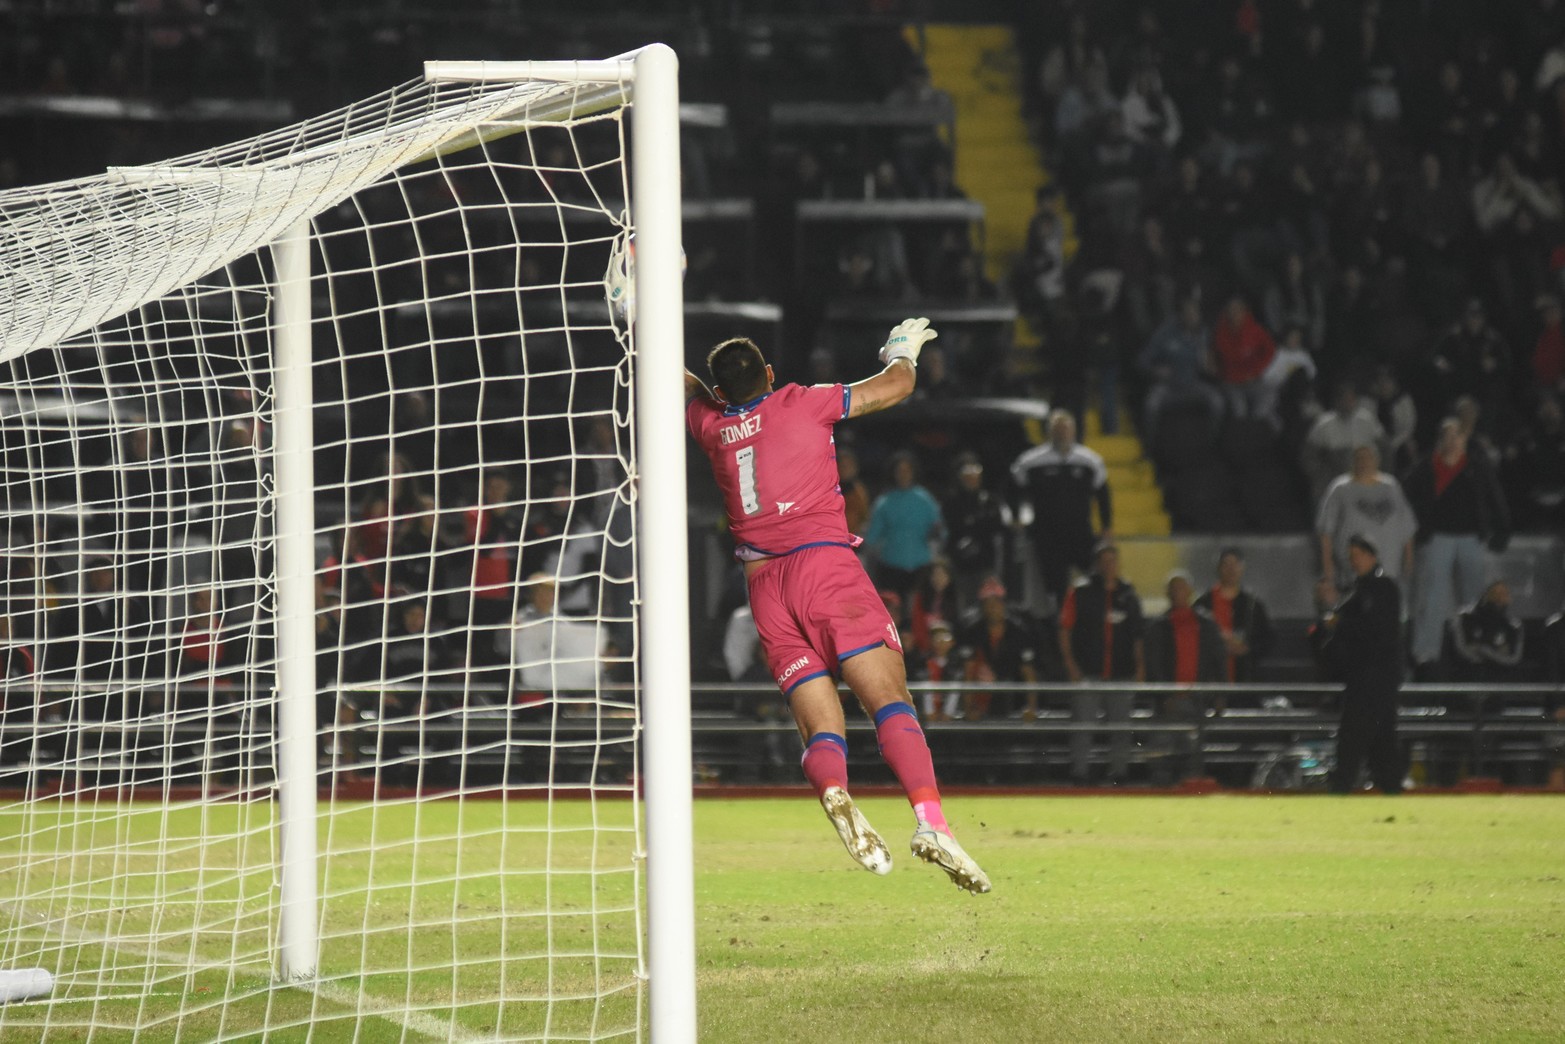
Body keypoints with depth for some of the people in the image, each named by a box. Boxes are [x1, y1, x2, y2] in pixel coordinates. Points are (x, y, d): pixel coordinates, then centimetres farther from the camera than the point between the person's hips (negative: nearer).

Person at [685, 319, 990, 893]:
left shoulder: (710, 425, 18)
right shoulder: (802, 403, 9)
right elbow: (896, 385, 16)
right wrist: (902, 351, 38)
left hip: (763, 583, 3)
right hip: (824, 562, -3)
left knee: (820, 729, -2)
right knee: (890, 699, -14)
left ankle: (834, 792, -37)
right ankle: (931, 822, -35)